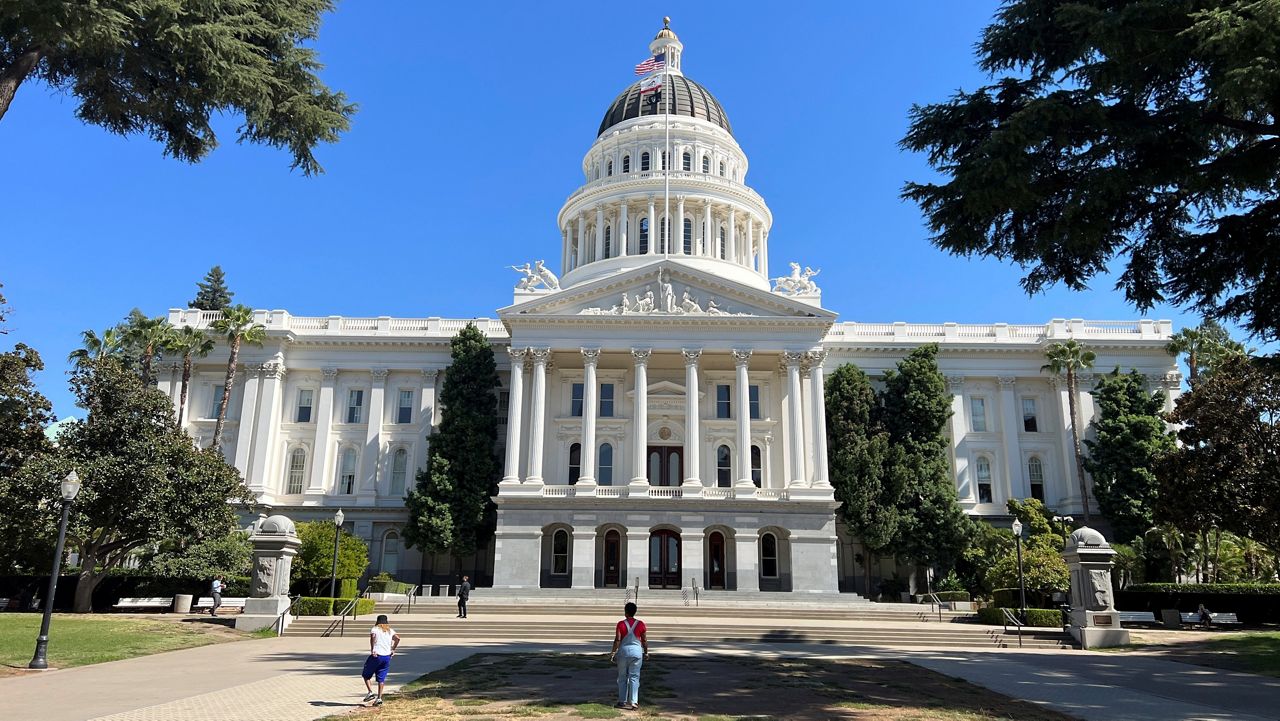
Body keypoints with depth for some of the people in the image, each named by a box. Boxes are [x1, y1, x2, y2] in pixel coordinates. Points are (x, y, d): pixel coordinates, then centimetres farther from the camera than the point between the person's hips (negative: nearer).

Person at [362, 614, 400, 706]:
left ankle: (371, 692, 0)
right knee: (381, 678, 10)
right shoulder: (390, 630, 15)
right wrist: (393, 649, 6)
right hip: (387, 656, 4)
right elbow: (397, 638, -1)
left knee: (366, 675, 13)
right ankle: (379, 698, 4)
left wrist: (372, 649, -15)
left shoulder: (375, 629, 5)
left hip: (376, 656, -4)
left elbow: (373, 636, -18)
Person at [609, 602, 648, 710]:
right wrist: (646, 652, 14)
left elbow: (617, 640, -10)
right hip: (636, 652, 1)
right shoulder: (640, 624, -3)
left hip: (623, 651, 0)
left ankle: (622, 701, 14)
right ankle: (633, 702, 3)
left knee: (622, 677, 11)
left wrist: (613, 652, -3)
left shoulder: (621, 624, -7)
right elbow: (644, 640, 1)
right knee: (634, 677, 5)